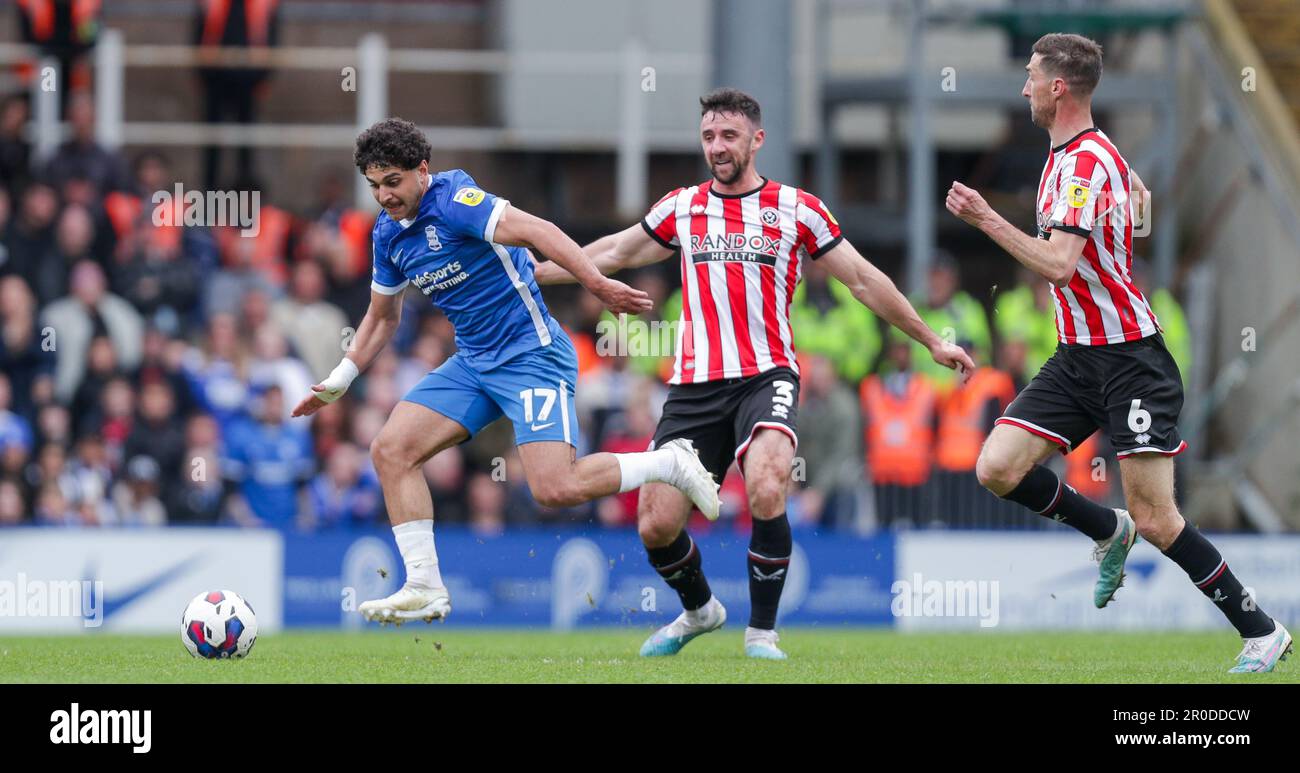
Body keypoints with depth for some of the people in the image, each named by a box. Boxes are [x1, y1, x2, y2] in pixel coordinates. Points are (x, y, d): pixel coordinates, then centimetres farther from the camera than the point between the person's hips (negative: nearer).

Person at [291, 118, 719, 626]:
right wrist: (339, 381, 20)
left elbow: (538, 232, -28)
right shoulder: (388, 235, 9)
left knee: (555, 488, -22)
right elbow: (383, 317, 25)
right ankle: (424, 588, -3)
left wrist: (597, 284, -38)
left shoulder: (453, 201, -17)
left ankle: (670, 463, -1)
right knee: (390, 450, -5)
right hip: (473, 364, 8)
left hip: (531, 355, -8)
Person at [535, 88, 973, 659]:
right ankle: (699, 610, 29)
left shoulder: (797, 210, 3)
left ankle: (761, 631, -13)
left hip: (766, 377, -3)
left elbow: (863, 280, 10)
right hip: (694, 387, 3)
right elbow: (614, 254, 25)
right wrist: (533, 271, 24)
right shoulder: (681, 209, 10)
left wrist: (932, 341, 12)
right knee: (656, 525, -4)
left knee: (766, 491, -30)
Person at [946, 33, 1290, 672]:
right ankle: (1109, 531, 17)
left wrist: (986, 219, -24)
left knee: (1155, 521, -10)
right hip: (1077, 356, 9)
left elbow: (1058, 265, -29)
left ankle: (1261, 631, 3)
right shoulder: (1064, 157, 12)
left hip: (1128, 357, -9)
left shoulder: (1085, 163, -19)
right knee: (997, 469, -5)